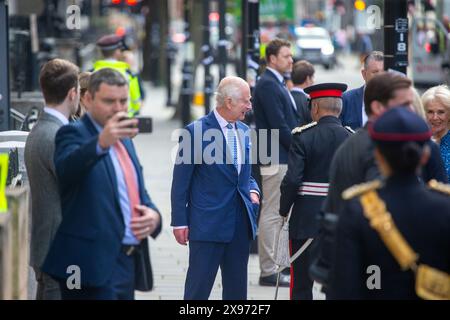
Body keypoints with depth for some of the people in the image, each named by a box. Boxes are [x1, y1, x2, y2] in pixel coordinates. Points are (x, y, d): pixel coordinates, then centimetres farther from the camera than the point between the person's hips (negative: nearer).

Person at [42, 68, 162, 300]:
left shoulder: (124, 139, 18)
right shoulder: (74, 134, -8)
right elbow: (65, 167, -30)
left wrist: (153, 215, 3)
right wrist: (101, 143, -50)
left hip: (128, 263, 9)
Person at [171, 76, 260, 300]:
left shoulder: (243, 131, 11)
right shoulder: (196, 131, -9)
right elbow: (181, 182, -7)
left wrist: (253, 190, 2)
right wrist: (179, 222, -9)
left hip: (240, 224, 7)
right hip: (207, 223, -6)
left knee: (237, 289, 10)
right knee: (198, 288, -4)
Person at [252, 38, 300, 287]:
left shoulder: (277, 84, 18)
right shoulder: (267, 85, -13)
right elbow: (278, 124, -18)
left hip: (283, 157, 10)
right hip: (276, 159, -10)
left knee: (277, 214, 13)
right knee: (272, 215, -7)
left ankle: (272, 266, 18)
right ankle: (268, 271, -4)